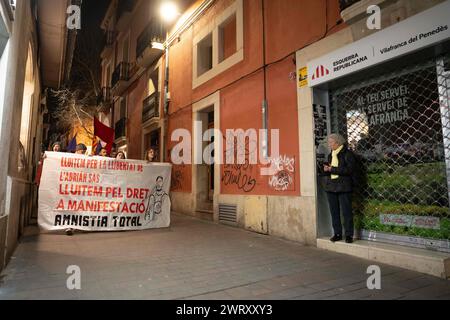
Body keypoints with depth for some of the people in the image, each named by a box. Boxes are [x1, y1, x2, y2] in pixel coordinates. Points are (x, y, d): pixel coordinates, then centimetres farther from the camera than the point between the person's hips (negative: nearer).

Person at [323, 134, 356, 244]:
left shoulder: (348, 154, -5)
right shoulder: (330, 155, 17)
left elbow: (349, 170, -17)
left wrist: (332, 169, -17)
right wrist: (326, 169, -3)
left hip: (344, 186, -6)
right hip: (331, 186, 6)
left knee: (346, 212, -1)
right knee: (334, 212, 8)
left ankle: (349, 235, 9)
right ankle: (337, 234, 17)